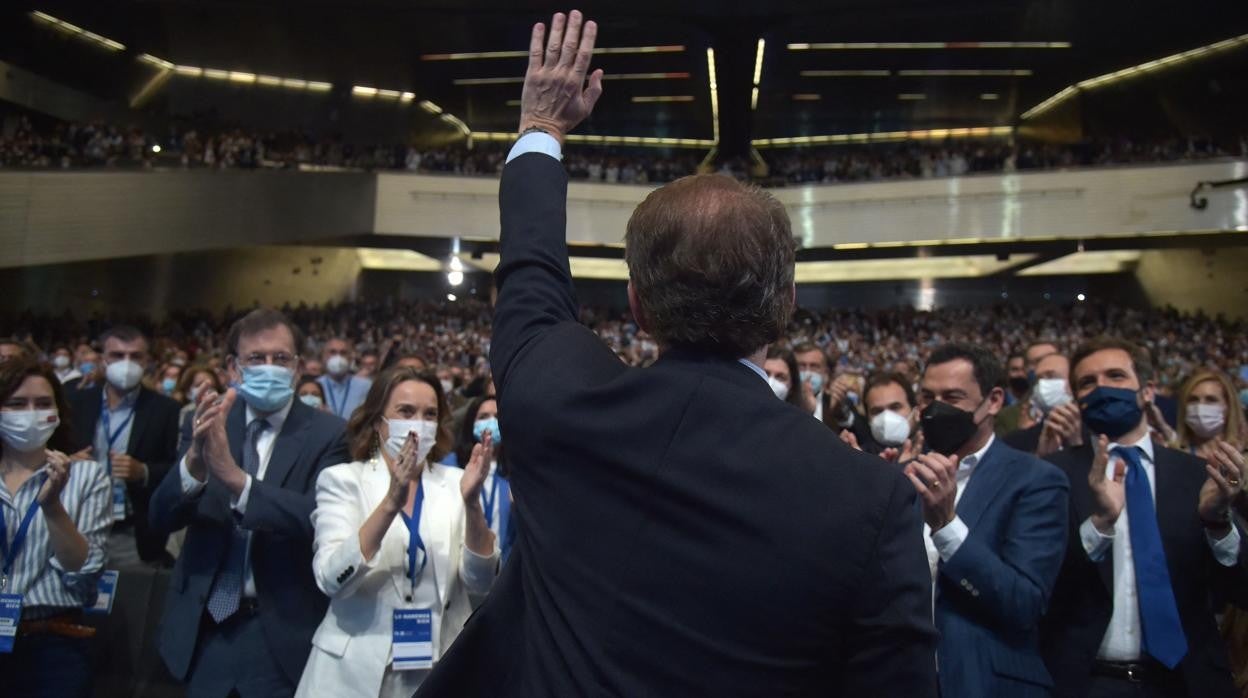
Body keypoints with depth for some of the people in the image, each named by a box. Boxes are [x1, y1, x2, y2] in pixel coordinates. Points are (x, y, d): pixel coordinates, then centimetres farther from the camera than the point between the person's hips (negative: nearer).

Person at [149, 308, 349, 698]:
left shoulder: (327, 434, -9)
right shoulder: (208, 424, 2)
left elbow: (320, 520, -22)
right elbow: (162, 520, -5)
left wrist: (234, 476, -33)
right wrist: (194, 460, -25)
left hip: (280, 632, -3)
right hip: (204, 627, 3)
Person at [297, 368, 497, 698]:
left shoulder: (454, 482, 0)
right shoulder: (342, 479, -5)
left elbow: (480, 583, -8)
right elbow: (331, 579, -18)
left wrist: (472, 503, -22)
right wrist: (391, 502, -29)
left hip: (440, 667, 2)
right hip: (357, 669, -2)